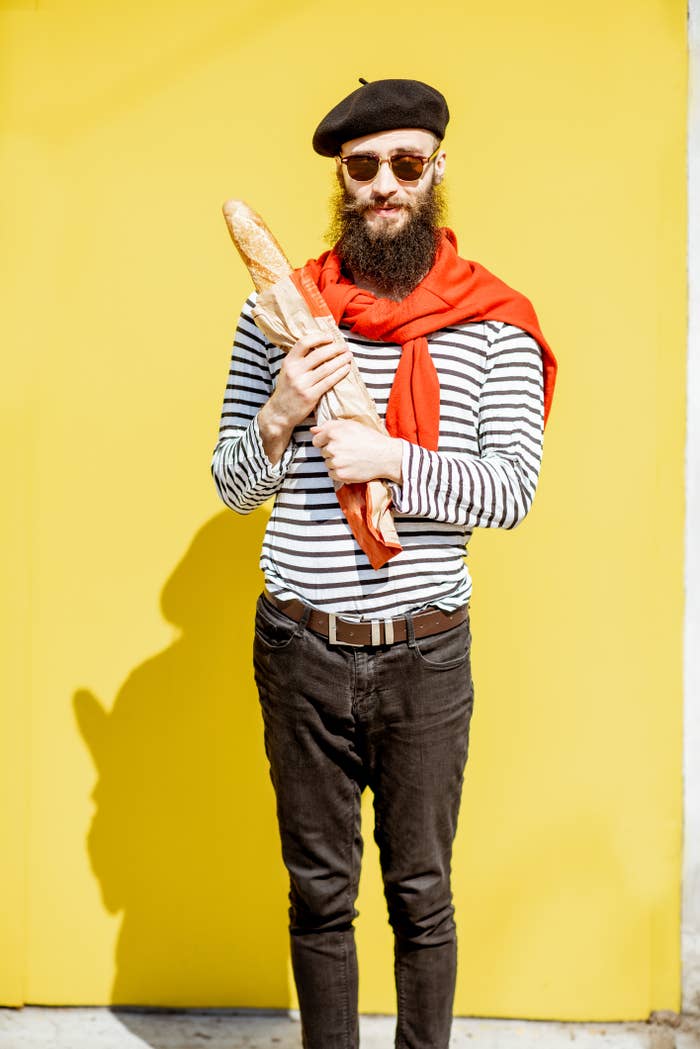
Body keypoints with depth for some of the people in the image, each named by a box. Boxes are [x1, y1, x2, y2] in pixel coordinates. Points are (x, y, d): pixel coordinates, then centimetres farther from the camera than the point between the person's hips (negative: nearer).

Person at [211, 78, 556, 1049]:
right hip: (300, 648, 2)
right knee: (318, 892, 14)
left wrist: (391, 458, -21)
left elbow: (513, 492, -8)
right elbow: (232, 488, 6)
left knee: (422, 895, 12)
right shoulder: (277, 314, 2)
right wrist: (277, 417, -14)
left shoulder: (494, 328, -2)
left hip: (426, 651, -1)